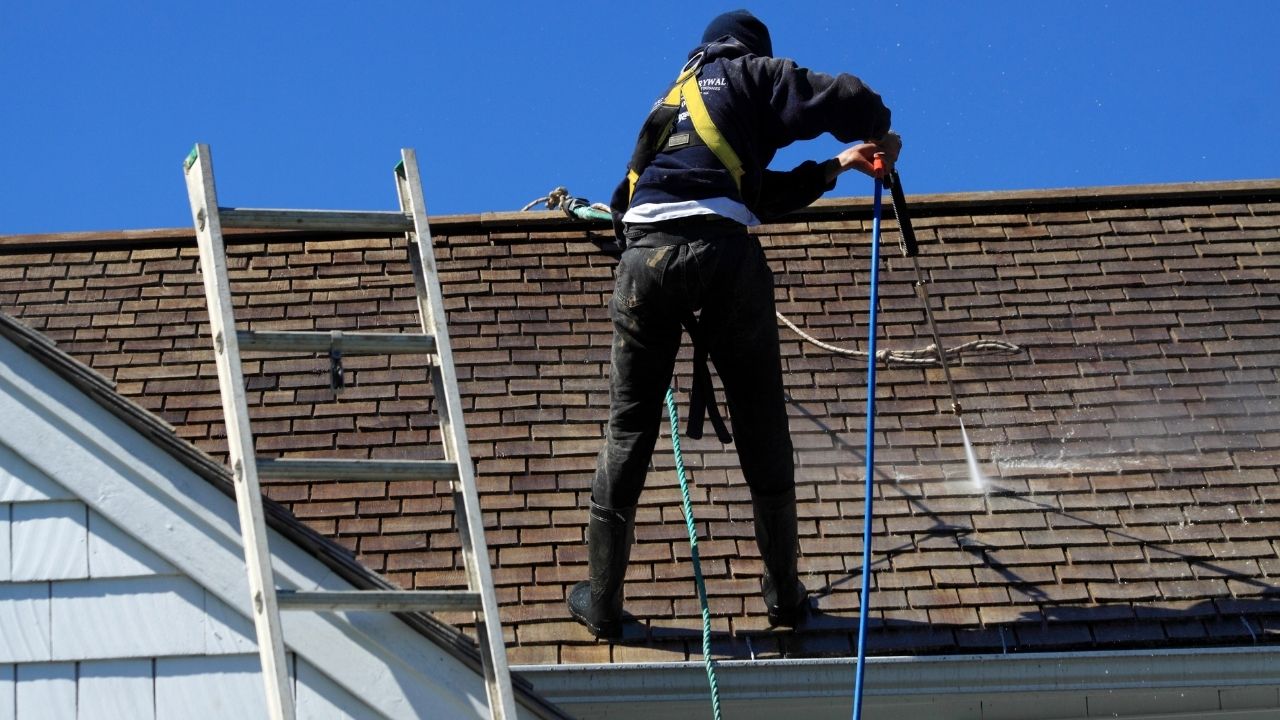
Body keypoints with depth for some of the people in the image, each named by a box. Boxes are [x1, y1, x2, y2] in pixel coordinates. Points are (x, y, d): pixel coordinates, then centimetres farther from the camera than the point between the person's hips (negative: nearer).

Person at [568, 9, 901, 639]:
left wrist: (836, 167, 43)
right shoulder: (750, 76, 18)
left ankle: (600, 601, 8)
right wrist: (880, 135, 24)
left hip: (644, 252, 5)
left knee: (628, 430, 8)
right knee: (763, 432, 9)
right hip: (722, 255, -4)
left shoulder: (673, 101, 36)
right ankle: (783, 593, 15)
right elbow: (843, 101, 4)